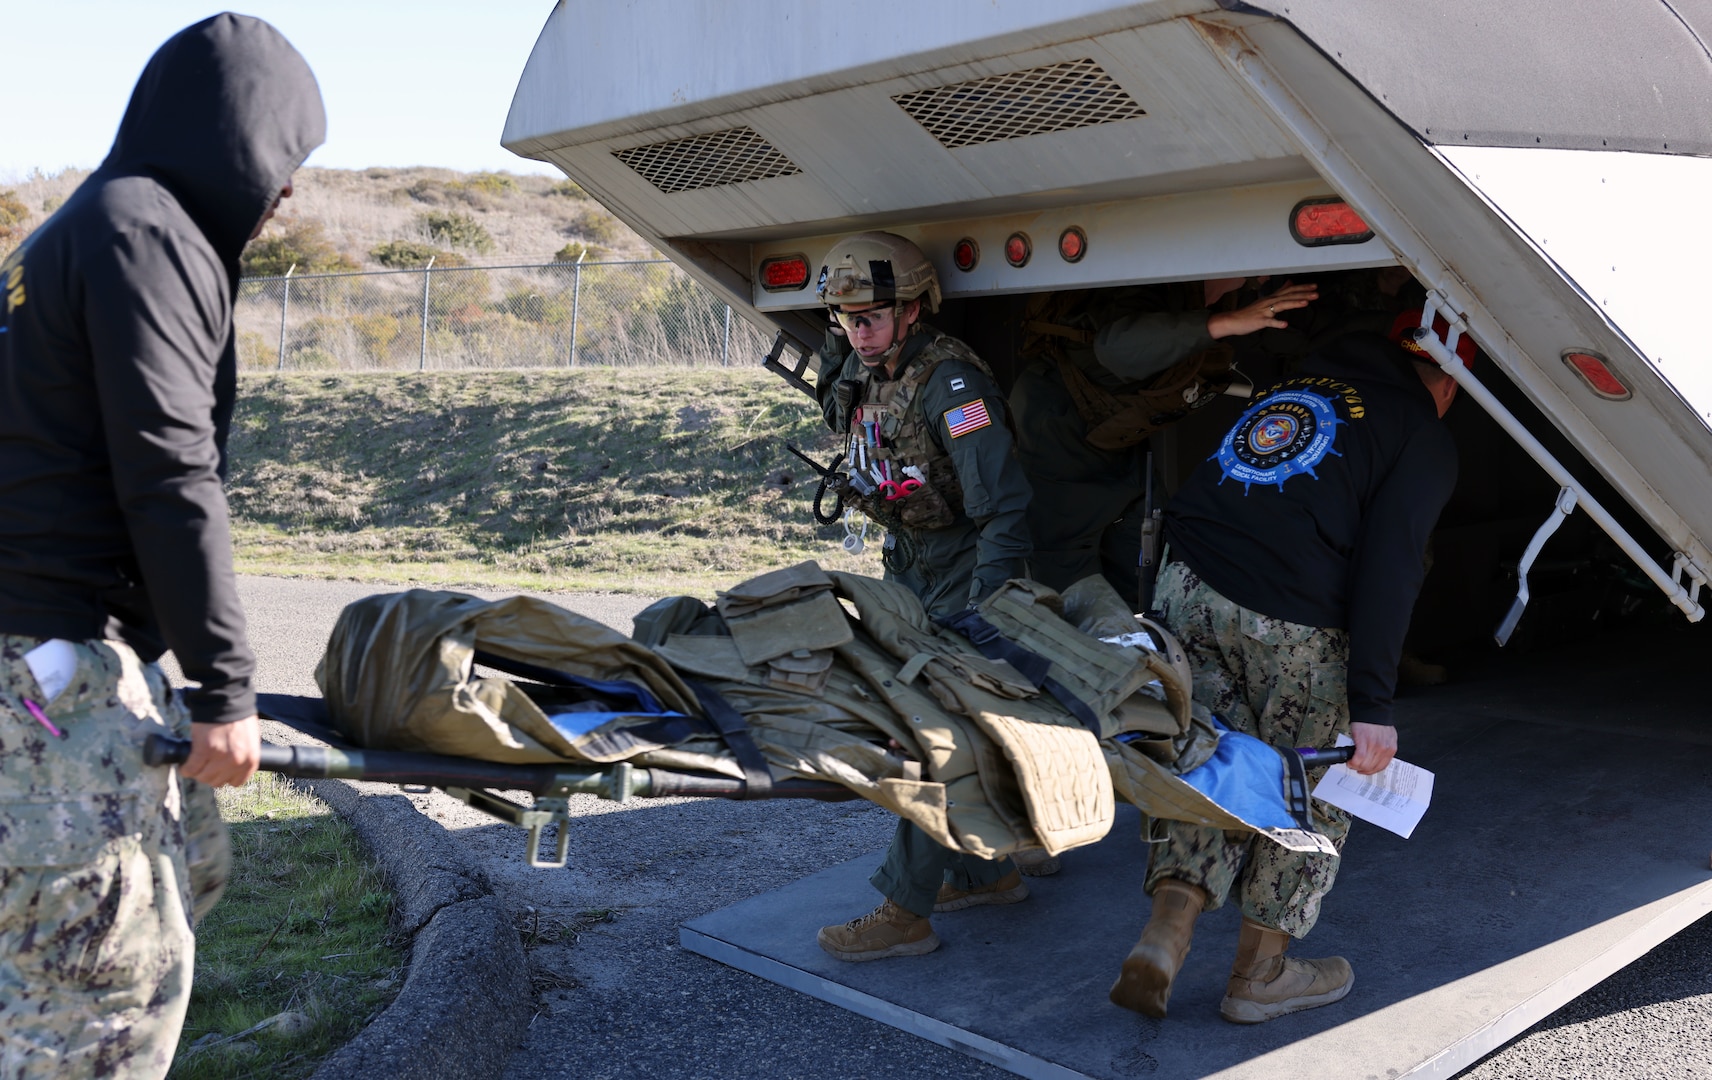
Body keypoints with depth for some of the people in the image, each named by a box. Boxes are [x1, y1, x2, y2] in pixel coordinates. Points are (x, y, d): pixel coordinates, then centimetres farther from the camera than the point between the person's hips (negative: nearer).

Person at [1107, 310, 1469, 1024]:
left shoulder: (1297, 381, 25)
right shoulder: (1426, 440, 7)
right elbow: (1388, 569, -6)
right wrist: (1372, 704, -9)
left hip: (1186, 587, 5)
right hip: (1290, 621, -5)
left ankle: (1166, 933, 3)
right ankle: (1260, 971, 23)